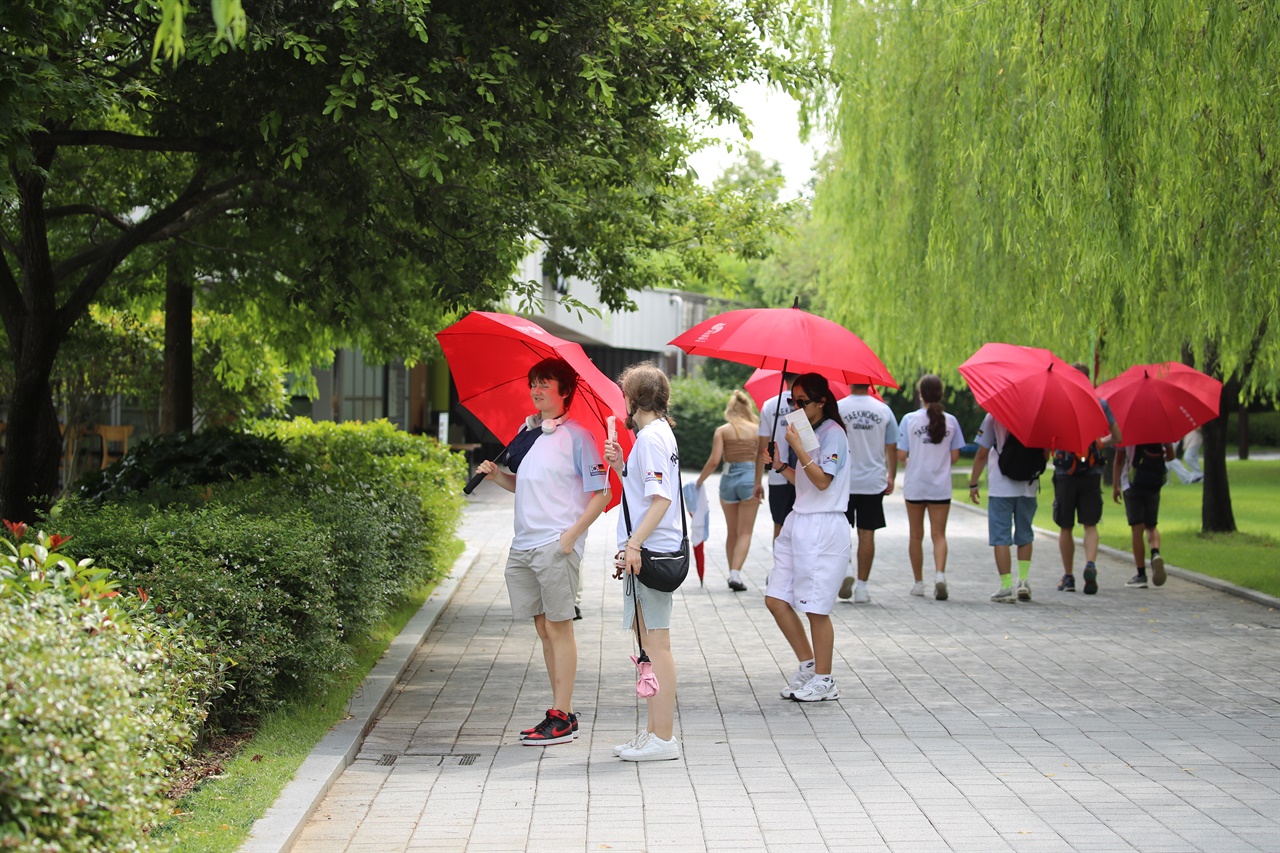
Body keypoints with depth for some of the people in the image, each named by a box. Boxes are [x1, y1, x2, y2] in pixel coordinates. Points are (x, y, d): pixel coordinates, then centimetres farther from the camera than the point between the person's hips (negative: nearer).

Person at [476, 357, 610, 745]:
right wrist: (496, 475, 5)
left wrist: (571, 535, -15)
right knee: (543, 628, 10)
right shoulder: (526, 431, 14)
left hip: (557, 544, -7)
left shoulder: (577, 435, -7)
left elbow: (600, 494, -8)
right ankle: (561, 711, 16)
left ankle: (562, 718, -2)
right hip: (524, 544, 7)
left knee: (558, 626, -5)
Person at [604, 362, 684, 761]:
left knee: (657, 645, -7)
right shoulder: (657, 433, 18)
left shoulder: (652, 437, -12)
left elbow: (661, 499, -21)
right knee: (651, 645, 14)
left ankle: (663, 738, -4)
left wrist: (634, 544, -25)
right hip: (647, 553, 10)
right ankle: (655, 732, 20)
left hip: (651, 552, -10)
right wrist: (621, 467, 12)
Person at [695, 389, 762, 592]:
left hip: (729, 479, 1)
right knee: (745, 532, 2)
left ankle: (733, 574, 20)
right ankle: (735, 574, -14)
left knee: (732, 532, 16)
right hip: (751, 479, -1)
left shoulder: (722, 431, 2)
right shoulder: (757, 429, 4)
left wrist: (700, 480, 6)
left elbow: (714, 461, -6)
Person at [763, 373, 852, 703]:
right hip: (798, 523, 10)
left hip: (822, 527, -9)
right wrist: (781, 466, 8)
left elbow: (822, 480, -19)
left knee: (816, 607, -4)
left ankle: (824, 680, 7)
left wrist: (797, 447, -18)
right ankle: (807, 664, 19)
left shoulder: (832, 433, -10)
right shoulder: (808, 432, 18)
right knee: (776, 599, 7)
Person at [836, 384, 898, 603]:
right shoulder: (884, 410, 1)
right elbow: (892, 449, 5)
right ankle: (861, 587, 7)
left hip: (844, 481, -2)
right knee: (867, 533, 5)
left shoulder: (837, 408, -6)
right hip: (874, 482, 2)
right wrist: (891, 477, 18)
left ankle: (846, 569, -12)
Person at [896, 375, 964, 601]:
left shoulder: (910, 419, -8)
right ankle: (940, 574, -20)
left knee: (916, 535, 11)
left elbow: (901, 455, -8)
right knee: (939, 535, 3)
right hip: (941, 486, 1)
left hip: (915, 486, -1)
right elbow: (955, 456, 3)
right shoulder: (950, 421, -2)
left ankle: (918, 582, 18)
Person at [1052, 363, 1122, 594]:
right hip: (1092, 473, 1)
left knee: (1065, 527, 9)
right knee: (1090, 525, 5)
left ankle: (1068, 577, 14)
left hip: (1065, 473, -1)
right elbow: (1116, 437, 8)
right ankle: (1090, 565, -20)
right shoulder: (1101, 405, 3)